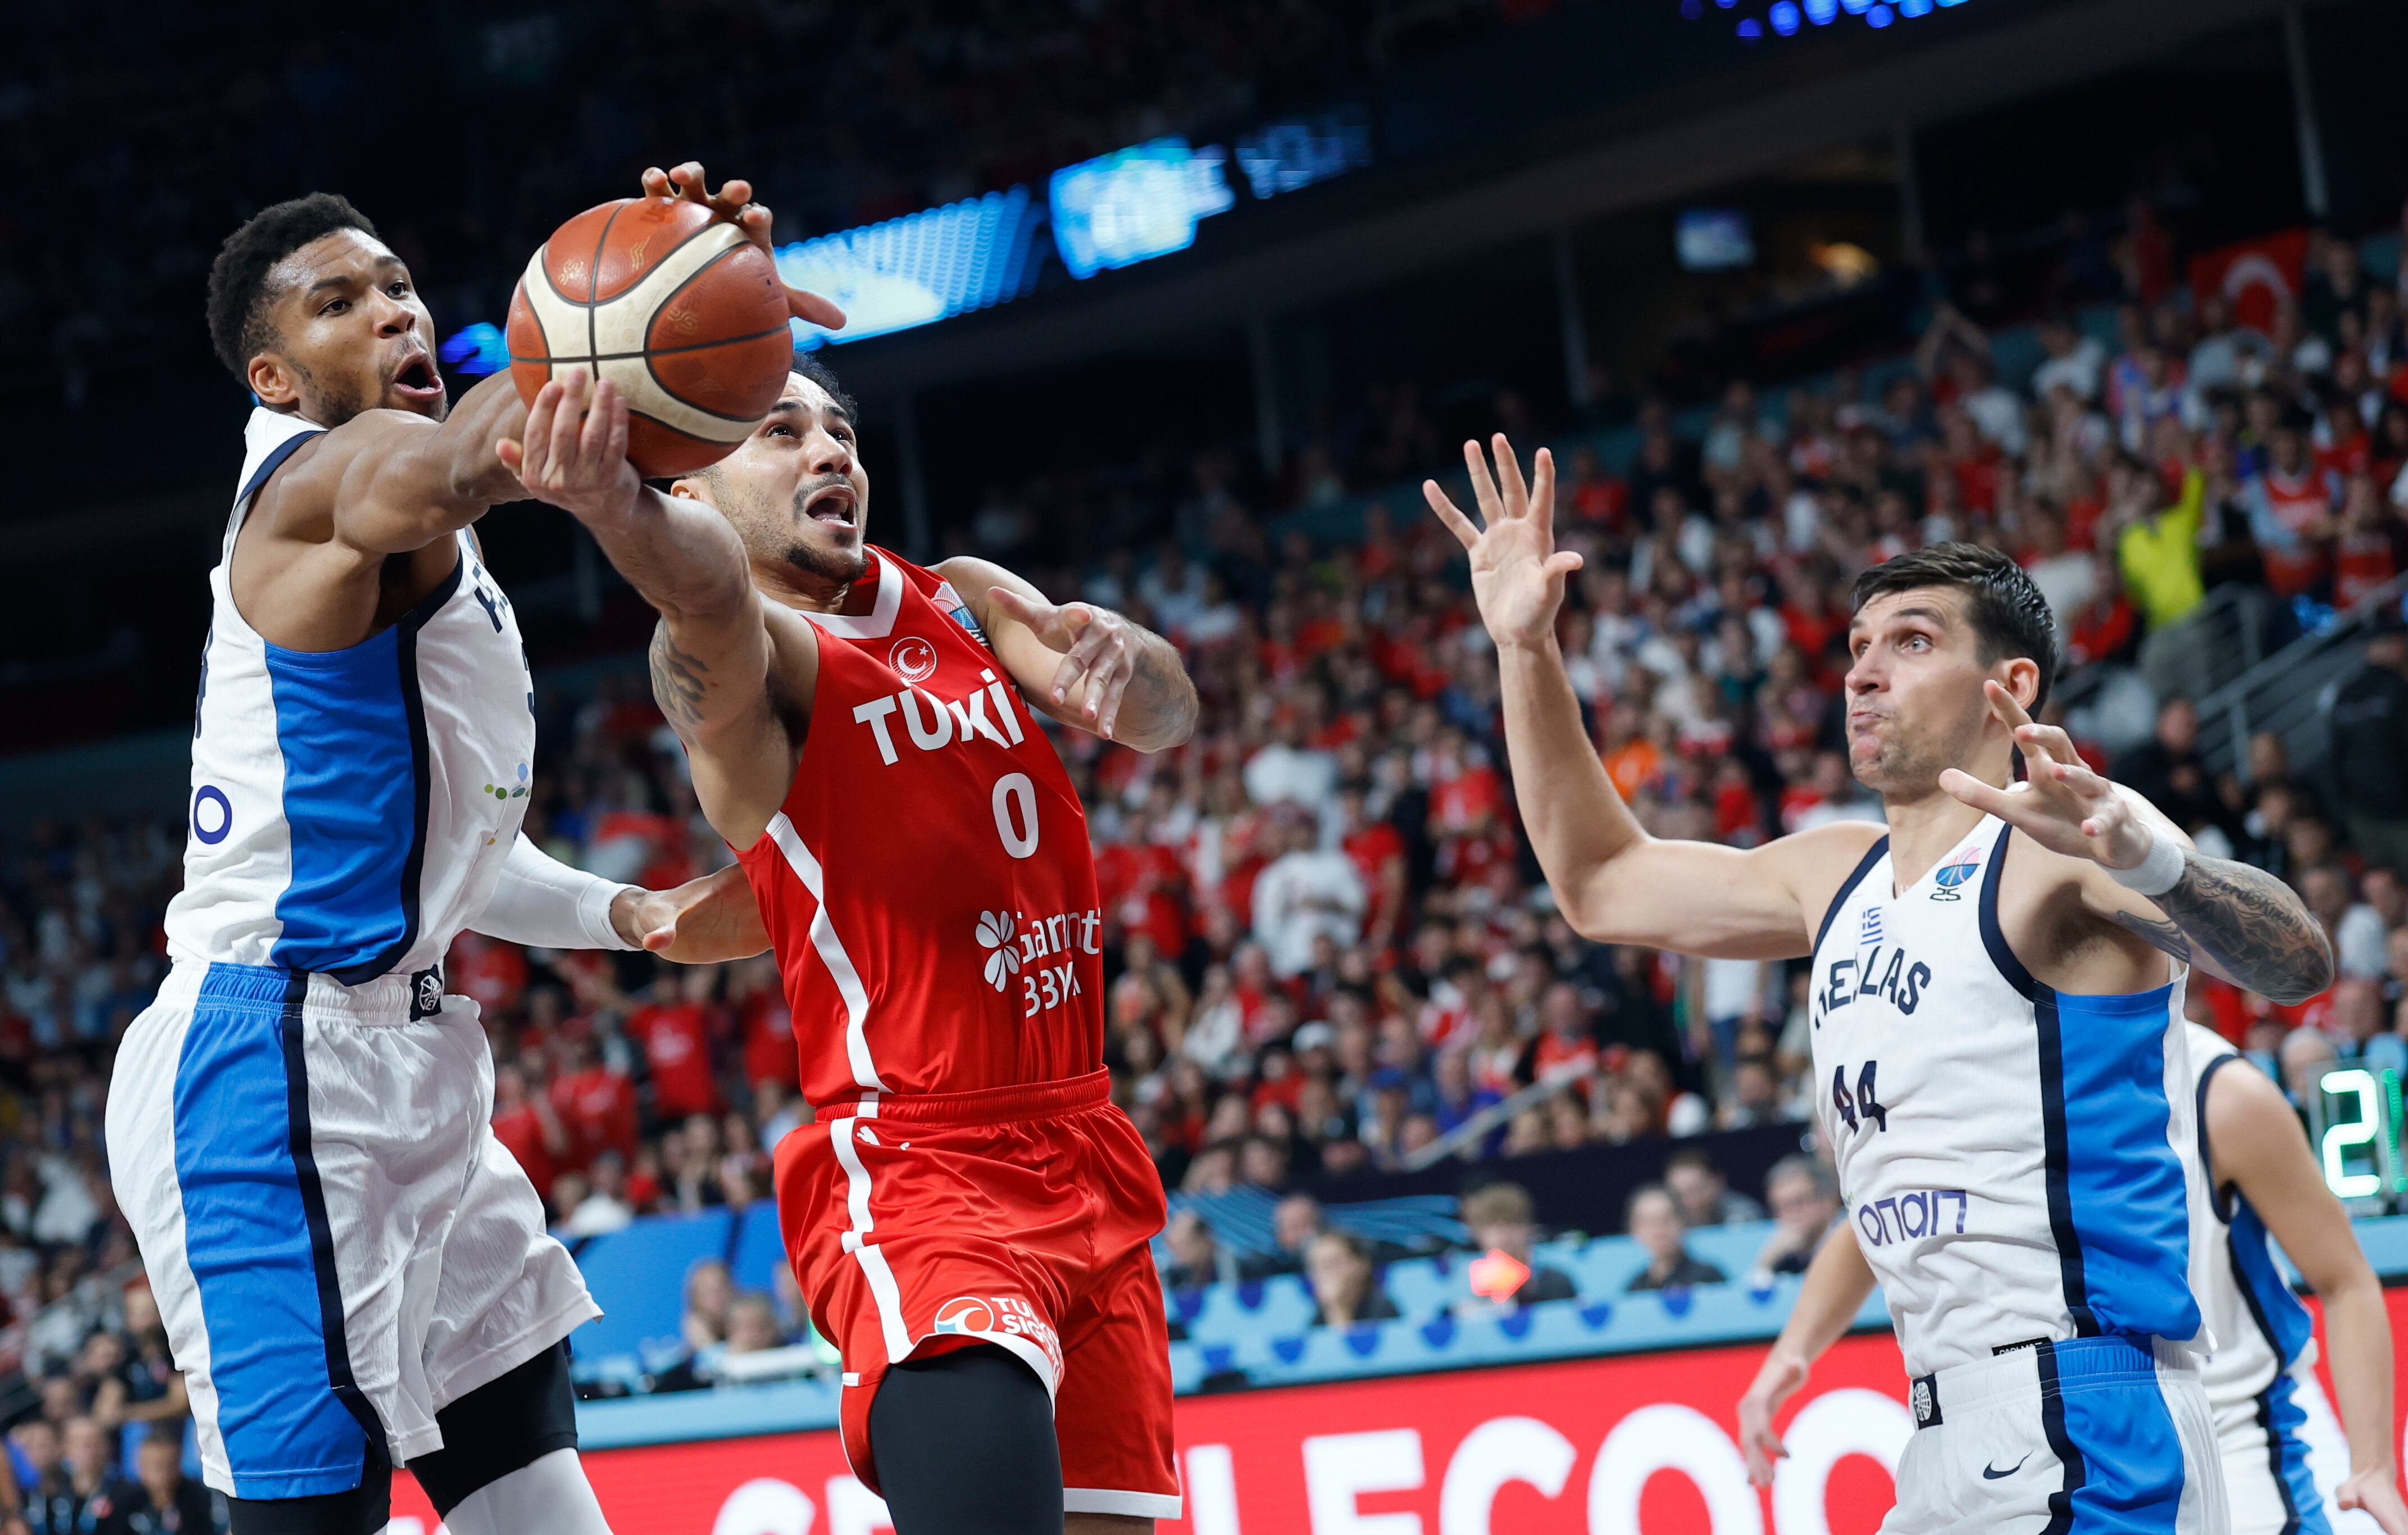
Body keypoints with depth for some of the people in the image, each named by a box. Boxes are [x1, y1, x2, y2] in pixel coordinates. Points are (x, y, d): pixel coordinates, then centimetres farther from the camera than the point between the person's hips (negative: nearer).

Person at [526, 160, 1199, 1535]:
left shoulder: (968, 602, 12)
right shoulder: (735, 652, -8)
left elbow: (1170, 719, 0)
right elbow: (710, 595, -33)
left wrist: (1122, 661, -25)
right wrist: (619, 506, -57)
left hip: (1088, 1160, 7)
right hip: (915, 1175, -7)